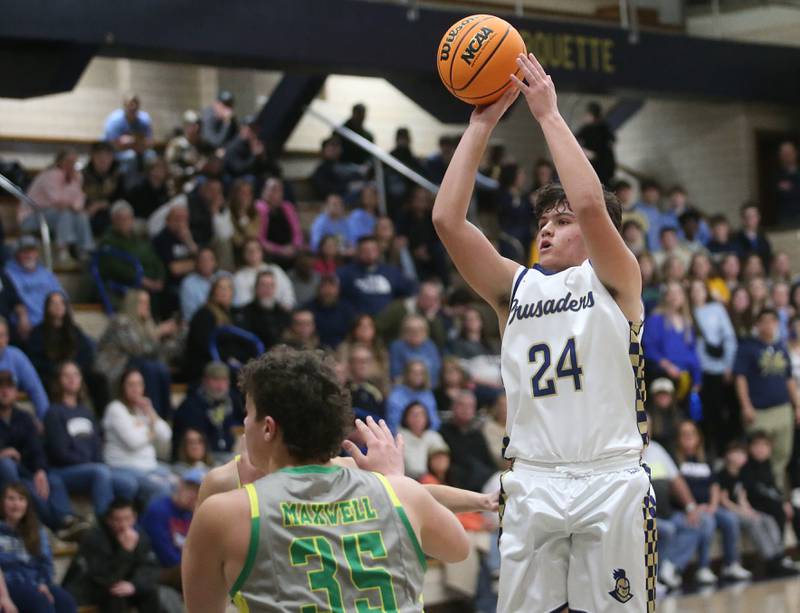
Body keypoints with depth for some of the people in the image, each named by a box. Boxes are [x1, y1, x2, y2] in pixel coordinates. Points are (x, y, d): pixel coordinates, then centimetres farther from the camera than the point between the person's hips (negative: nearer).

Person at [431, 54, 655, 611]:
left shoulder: (615, 280, 4)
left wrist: (549, 113, -9)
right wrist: (482, 123, 1)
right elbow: (447, 219, 2)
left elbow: (590, 203, -15)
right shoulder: (516, 287, 13)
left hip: (610, 481, -3)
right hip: (532, 483, 3)